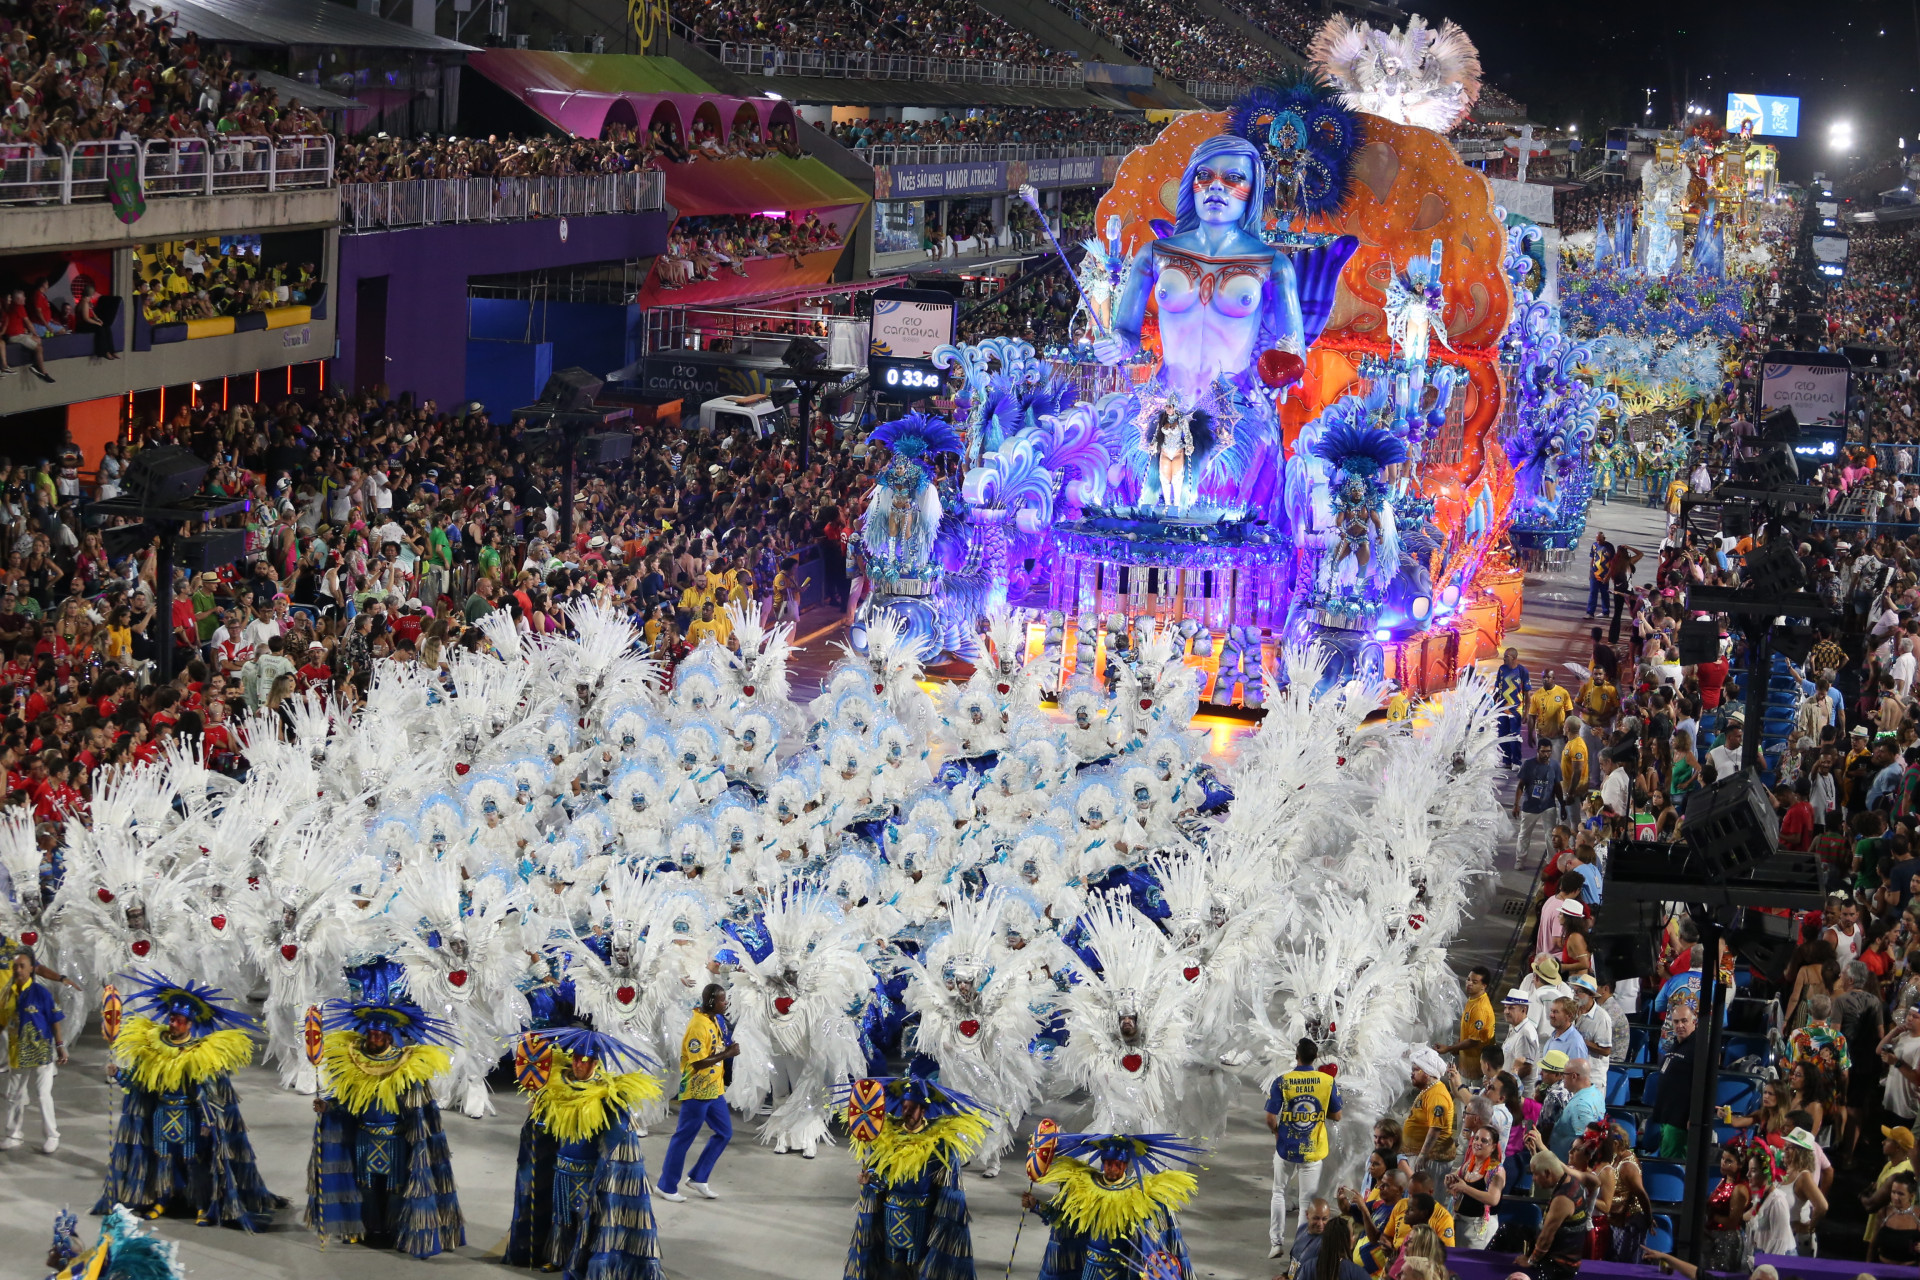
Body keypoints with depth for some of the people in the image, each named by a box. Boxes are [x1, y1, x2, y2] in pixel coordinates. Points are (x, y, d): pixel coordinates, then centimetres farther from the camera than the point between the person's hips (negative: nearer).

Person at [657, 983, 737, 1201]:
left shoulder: (715, 1020, 6)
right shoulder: (698, 1026, -23)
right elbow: (698, 1062, -25)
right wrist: (727, 1054, -23)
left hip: (714, 1090, 9)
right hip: (697, 1092, -9)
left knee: (724, 1133, 14)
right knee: (684, 1138, 1)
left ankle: (698, 1178, 23)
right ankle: (667, 1186, 13)